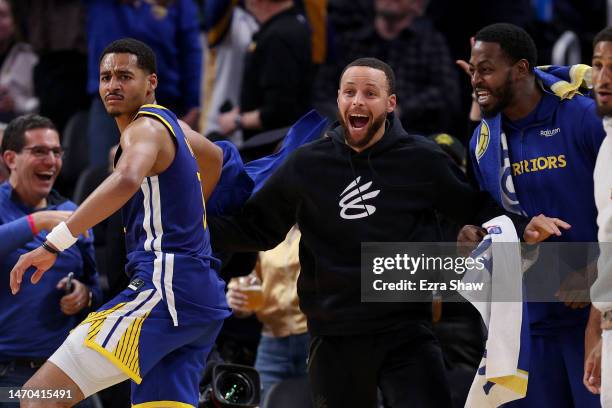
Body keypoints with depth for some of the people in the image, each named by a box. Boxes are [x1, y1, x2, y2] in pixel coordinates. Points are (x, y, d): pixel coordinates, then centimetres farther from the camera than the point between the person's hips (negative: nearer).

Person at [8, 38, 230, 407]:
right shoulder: (168, 124, 21)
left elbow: (126, 180, -32)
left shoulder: (145, 127, -8)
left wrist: (54, 243, -34)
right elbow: (214, 156, 44)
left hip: (164, 291, -10)